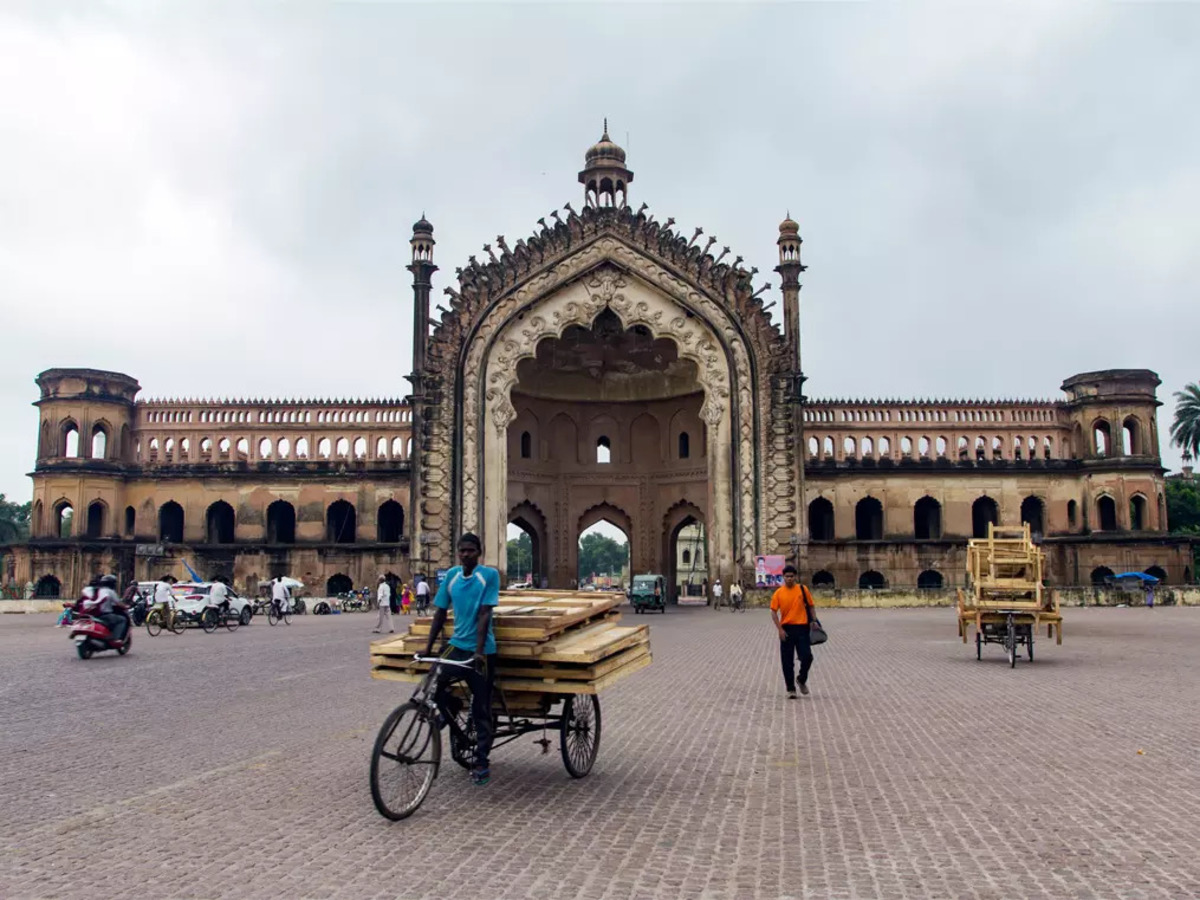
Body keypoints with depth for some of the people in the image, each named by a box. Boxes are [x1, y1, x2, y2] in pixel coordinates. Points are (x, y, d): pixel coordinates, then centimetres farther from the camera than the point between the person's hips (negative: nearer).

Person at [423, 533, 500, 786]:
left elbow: (484, 614, -15)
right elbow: (440, 613, 8)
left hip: (482, 650, -4)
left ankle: (482, 762, 16)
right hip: (457, 645, 4)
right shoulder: (451, 575, 4)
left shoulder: (489, 575, -9)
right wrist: (428, 646, 4)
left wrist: (479, 651, -21)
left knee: (481, 709, 4)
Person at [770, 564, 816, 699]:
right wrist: (780, 629, -9)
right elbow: (773, 612, 0)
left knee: (807, 657, -6)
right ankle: (790, 689, 14)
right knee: (787, 661, 2)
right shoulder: (778, 593, 0)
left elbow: (810, 606, 10)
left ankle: (802, 680, 22)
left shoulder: (803, 589, 2)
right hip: (786, 629, 0)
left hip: (802, 627, 0)